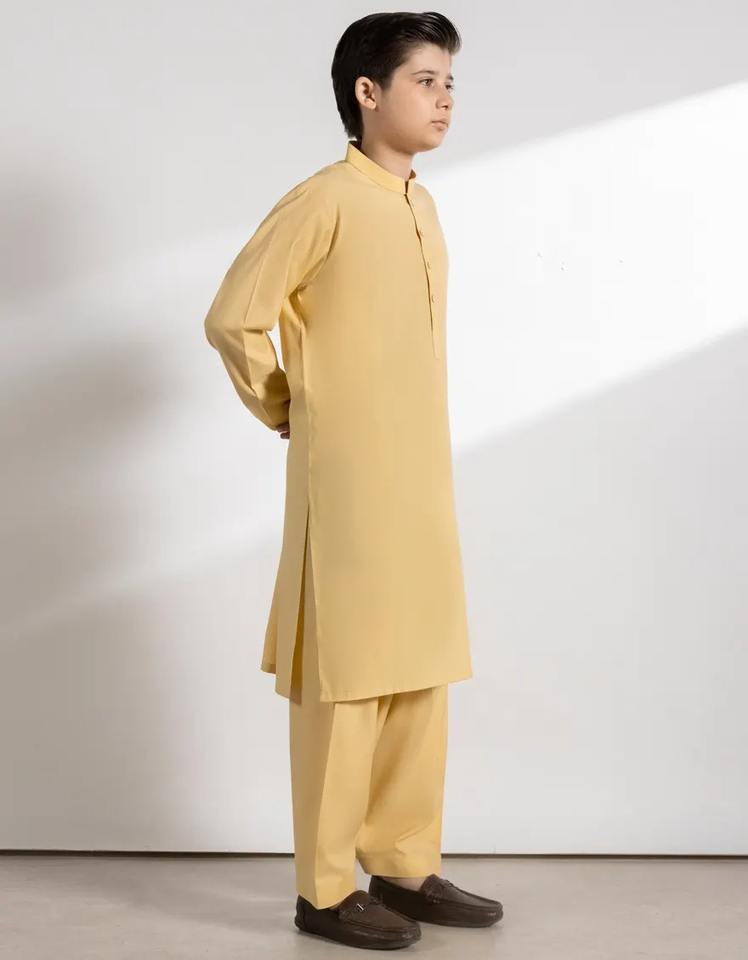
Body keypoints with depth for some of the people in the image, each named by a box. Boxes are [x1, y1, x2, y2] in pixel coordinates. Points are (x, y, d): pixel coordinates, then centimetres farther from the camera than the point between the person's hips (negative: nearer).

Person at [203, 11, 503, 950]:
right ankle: (325, 890, 11)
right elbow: (232, 317, -13)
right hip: (348, 484, -8)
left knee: (418, 675, 12)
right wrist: (287, 411, -2)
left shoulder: (421, 206, 13)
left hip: (421, 483, 8)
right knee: (345, 679, -1)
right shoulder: (324, 200, -12)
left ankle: (405, 867, 24)